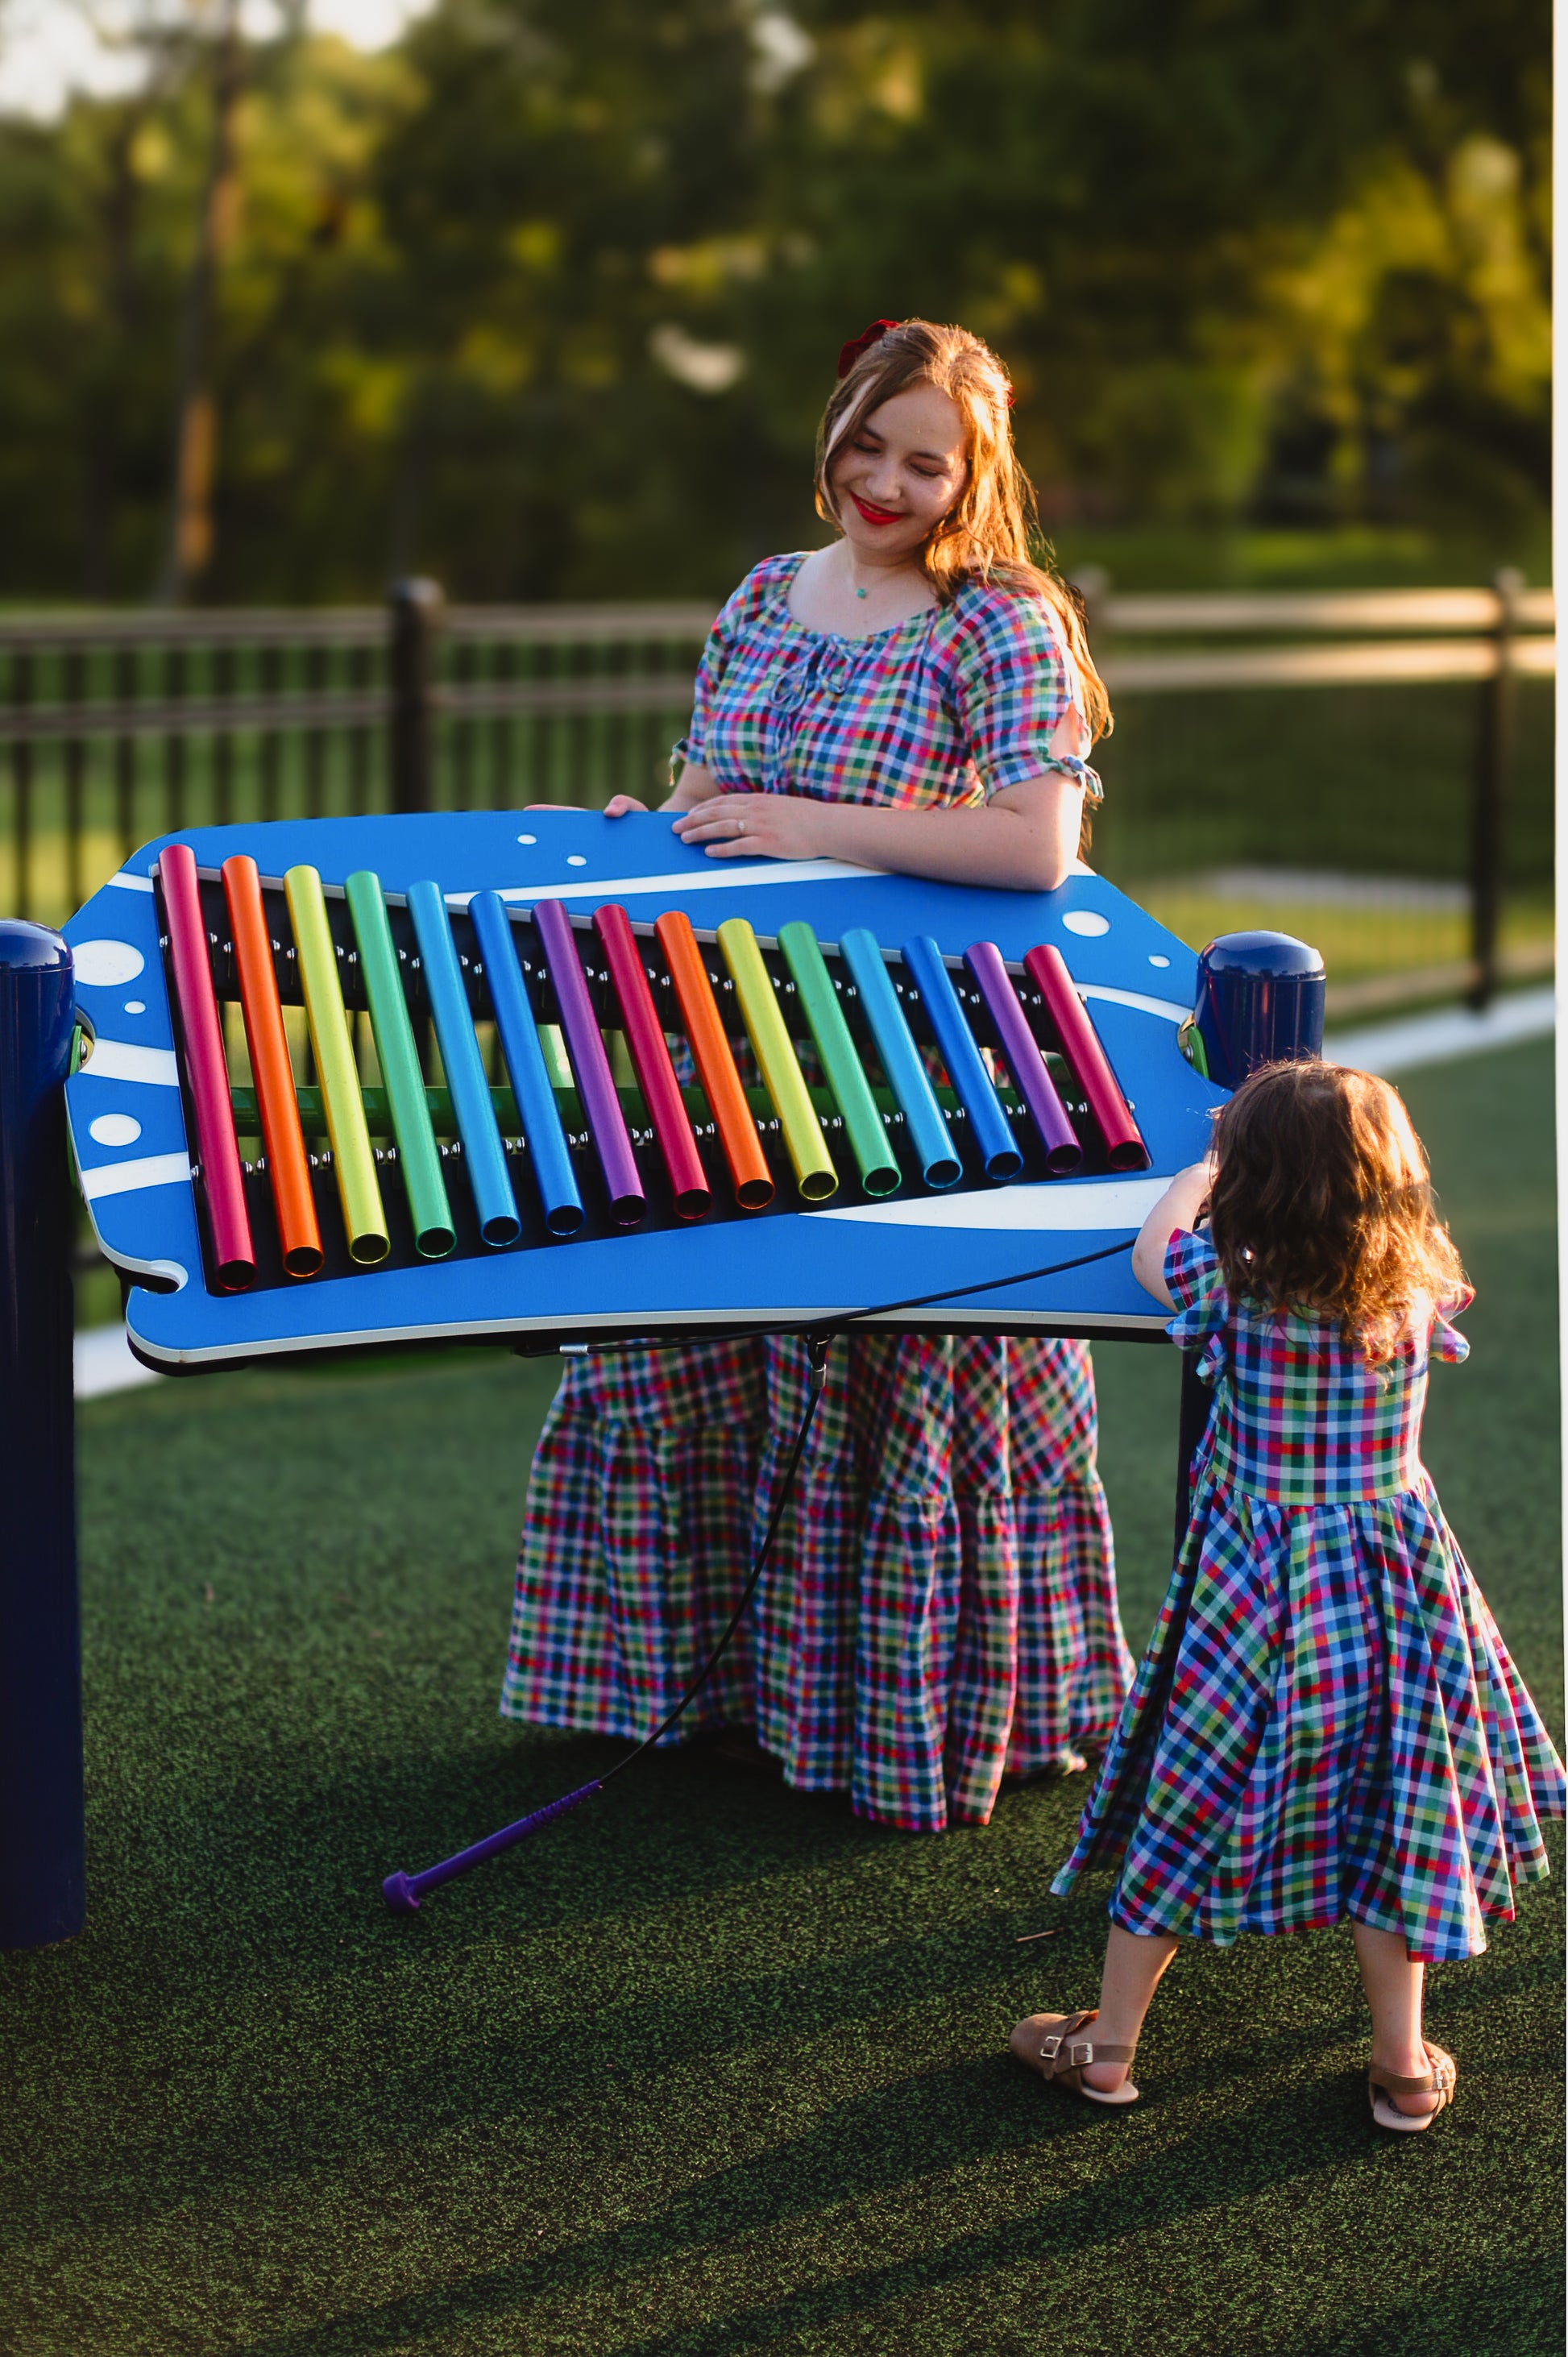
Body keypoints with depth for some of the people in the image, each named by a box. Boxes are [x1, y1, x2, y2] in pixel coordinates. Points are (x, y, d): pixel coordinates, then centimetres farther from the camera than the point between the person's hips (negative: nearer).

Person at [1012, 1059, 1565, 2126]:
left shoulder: (1236, 1290, -17)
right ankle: (1405, 2062, 21)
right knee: (1391, 1813, 13)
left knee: (1186, 1806, 9)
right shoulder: (1423, 1290, -9)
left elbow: (1155, 1247, 5)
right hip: (1396, 1585, 3)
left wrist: (1202, 1174, 22)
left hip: (1258, 1593, -2)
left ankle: (1110, 2044, 20)